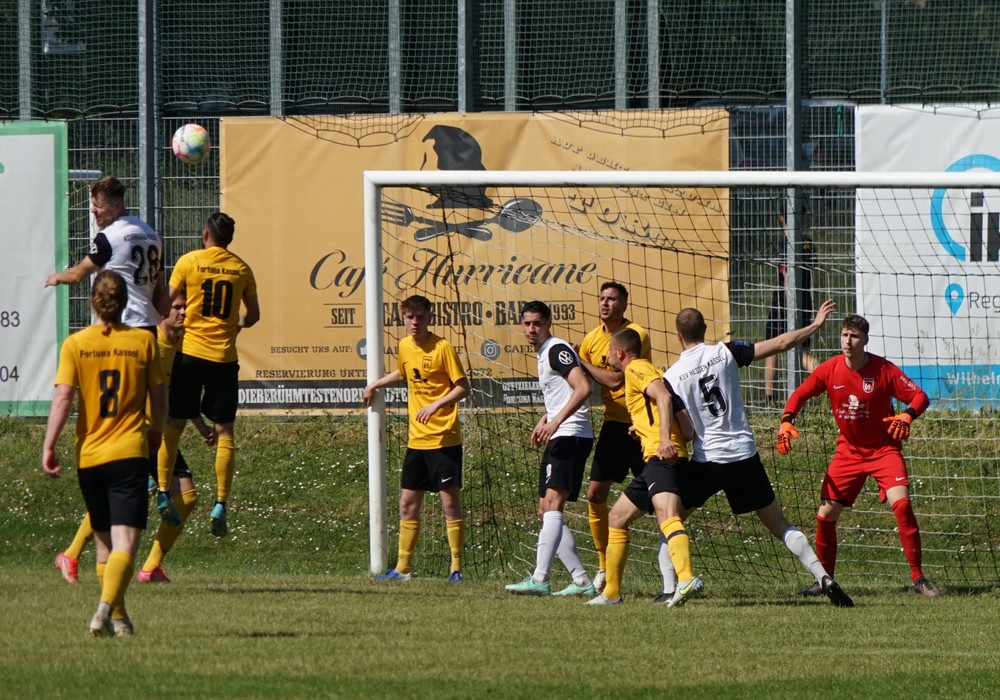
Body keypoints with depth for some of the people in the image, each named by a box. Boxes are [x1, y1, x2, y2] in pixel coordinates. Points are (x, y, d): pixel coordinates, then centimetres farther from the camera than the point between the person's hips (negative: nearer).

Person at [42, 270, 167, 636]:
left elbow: (62, 398, -9)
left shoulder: (75, 344, -2)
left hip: (89, 455, 2)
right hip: (129, 453, -2)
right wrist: (155, 430, 25)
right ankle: (106, 608, -30)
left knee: (104, 541, 19)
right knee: (125, 542, -9)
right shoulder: (143, 341, -1)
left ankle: (117, 616, 27)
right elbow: (159, 397, 6)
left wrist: (49, 445, -4)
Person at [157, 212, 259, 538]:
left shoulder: (189, 262, -2)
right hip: (225, 358, 1)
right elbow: (253, 315, 15)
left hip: (189, 352, -1)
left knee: (172, 425, 8)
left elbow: (167, 303, 0)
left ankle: (162, 493, 1)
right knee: (224, 431, 4)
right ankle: (220, 505, -3)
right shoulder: (241, 269, 5)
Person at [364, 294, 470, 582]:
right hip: (416, 439, 7)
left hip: (444, 439, -7)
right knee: (408, 503, 9)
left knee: (450, 502, -5)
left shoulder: (442, 348, -10)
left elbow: (462, 387, -11)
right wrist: (376, 384, 30)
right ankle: (403, 568, 15)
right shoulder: (405, 347, 9)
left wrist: (436, 405, -21)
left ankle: (456, 569, 0)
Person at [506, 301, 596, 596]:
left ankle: (539, 579, -29)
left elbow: (583, 388, -23)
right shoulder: (543, 354, 21)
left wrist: (555, 422, -29)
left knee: (552, 505, -19)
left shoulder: (557, 350, -9)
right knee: (546, 513, 9)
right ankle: (581, 581, 9)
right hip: (558, 439, 11)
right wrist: (544, 421, 19)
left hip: (571, 436, -11)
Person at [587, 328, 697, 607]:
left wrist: (664, 439, -31)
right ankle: (611, 592, 26)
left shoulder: (636, 369, 1)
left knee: (666, 516, -30)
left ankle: (686, 579, -51)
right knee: (617, 517, 20)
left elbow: (663, 396, -20)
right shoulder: (646, 371, 28)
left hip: (662, 458, -10)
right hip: (657, 460, 10)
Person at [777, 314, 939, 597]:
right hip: (848, 451, 3)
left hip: (883, 449, -3)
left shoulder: (884, 370, -15)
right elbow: (800, 394, 6)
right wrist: (786, 422, -11)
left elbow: (920, 396, -13)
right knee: (826, 515, -3)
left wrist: (907, 416, -34)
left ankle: (918, 578, -15)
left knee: (901, 504, -23)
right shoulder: (830, 370, -7)